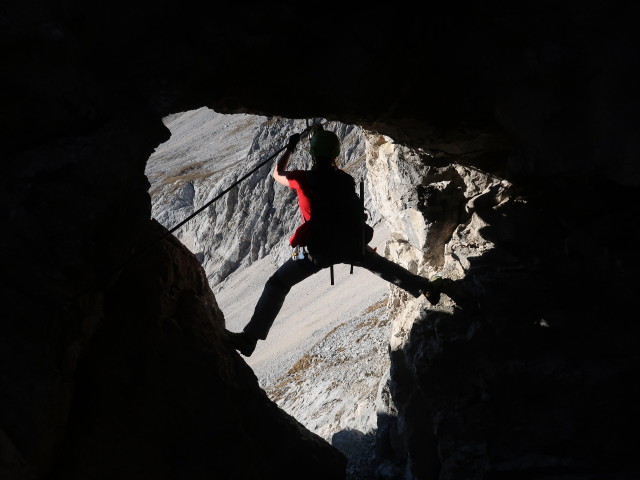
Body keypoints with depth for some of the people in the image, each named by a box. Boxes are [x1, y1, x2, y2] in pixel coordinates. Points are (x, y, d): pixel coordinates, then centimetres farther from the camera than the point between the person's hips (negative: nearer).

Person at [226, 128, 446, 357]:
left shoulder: (302, 179, -10)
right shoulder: (346, 179, -1)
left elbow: (277, 174, 11)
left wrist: (289, 148, 21)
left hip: (315, 249, -3)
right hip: (349, 244, 3)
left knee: (276, 285, 4)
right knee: (381, 265, 30)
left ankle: (250, 337, -6)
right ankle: (425, 288, 36)